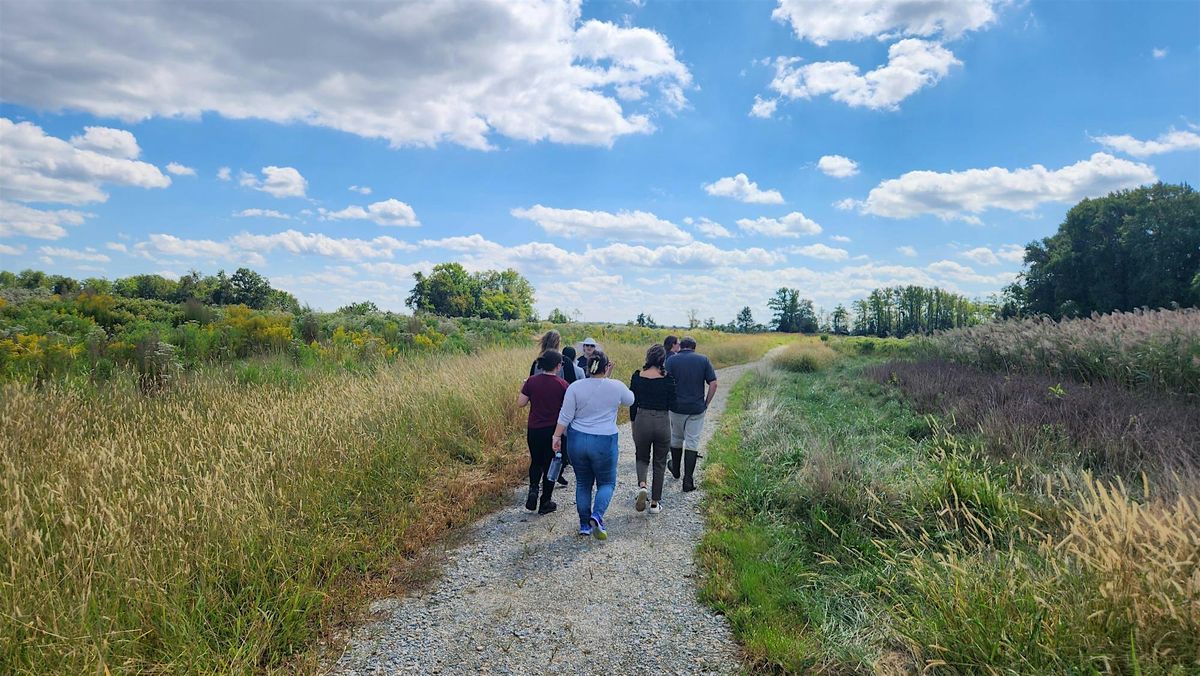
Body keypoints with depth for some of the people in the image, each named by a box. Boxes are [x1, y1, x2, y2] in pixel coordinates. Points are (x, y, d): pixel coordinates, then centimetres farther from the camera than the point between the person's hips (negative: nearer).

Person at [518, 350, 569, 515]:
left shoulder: (531, 381, -5)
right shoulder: (562, 384, -10)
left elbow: (521, 403, -3)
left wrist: (524, 387, 12)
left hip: (534, 430, 2)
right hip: (554, 431, -2)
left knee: (536, 462, 22)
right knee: (550, 464, 11)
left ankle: (533, 489, -2)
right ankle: (545, 503, 16)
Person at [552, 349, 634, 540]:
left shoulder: (575, 387, -7)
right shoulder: (616, 387, -7)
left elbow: (565, 416, -6)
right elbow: (629, 400, 14)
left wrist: (557, 436, 5)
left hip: (577, 440, 2)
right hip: (605, 443, -2)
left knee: (583, 483, 16)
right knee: (606, 482, 13)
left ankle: (585, 524, 21)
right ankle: (597, 516, -11)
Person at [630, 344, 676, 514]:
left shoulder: (637, 376, -4)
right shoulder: (668, 378, -10)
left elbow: (632, 403, 1)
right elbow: (672, 404, -5)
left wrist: (633, 423, 12)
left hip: (642, 421, 1)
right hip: (662, 423, -1)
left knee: (642, 458, 22)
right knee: (659, 463, 14)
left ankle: (642, 485, -7)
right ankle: (655, 503, 18)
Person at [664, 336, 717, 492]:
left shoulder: (672, 360, -3)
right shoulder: (703, 360, 0)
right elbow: (713, 383, -4)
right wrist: (706, 403, 4)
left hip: (676, 407, 0)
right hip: (697, 409, 0)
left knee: (676, 438, 20)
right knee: (692, 442, 3)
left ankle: (675, 469, 40)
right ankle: (688, 480, 0)